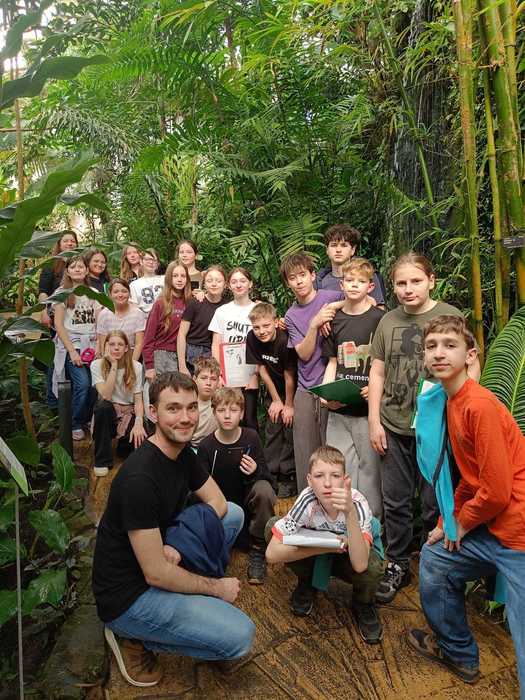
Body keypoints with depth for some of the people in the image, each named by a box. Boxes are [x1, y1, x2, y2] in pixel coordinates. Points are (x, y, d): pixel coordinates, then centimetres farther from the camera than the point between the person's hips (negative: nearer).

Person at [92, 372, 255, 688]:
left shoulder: (183, 451, -3)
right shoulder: (140, 478, -30)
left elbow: (218, 504, 2)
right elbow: (156, 574, -26)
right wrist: (217, 587, -12)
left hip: (159, 562, 8)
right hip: (127, 595, -8)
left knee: (234, 514, 4)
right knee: (240, 636, -16)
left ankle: (186, 591, 9)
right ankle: (132, 635, 1)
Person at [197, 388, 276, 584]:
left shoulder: (251, 438, -9)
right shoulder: (206, 446, -10)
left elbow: (266, 476, -5)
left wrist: (256, 472, -28)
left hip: (248, 500, 0)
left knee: (264, 489, -32)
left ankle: (258, 550, -14)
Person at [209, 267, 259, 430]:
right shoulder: (222, 311, 6)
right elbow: (216, 346, 5)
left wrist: (256, 375, -5)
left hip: (249, 378, -1)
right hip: (226, 378, 1)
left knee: (249, 420, 1)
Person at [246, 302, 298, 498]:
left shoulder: (285, 340, -30)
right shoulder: (252, 339, -14)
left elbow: (289, 376, -22)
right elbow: (262, 369, -6)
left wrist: (289, 405, -13)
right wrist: (275, 400, -3)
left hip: (293, 389, -5)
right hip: (274, 389, 5)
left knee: (290, 429, -4)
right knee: (272, 431, 7)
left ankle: (288, 477, 7)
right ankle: (270, 474, 17)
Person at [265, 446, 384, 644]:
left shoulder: (357, 502, -32)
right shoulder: (308, 500, -30)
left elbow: (359, 565, -42)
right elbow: (272, 554, -29)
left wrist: (350, 512, -53)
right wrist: (325, 546, -33)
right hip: (316, 553, 1)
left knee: (373, 567, -36)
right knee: (273, 527, -24)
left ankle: (362, 603, 1)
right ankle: (306, 583, 2)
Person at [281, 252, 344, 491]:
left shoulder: (332, 297, -1)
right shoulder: (291, 316, 10)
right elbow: (304, 353, -1)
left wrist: (337, 306, -14)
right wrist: (315, 324, -16)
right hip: (305, 391, 4)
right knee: (305, 454, 10)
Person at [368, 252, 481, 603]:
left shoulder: (451, 316, -6)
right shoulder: (388, 321, 6)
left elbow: (472, 366, -4)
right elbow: (377, 373, 9)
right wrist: (374, 421, 5)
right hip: (394, 427, 4)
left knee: (435, 504, 10)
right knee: (396, 502, 13)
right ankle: (398, 566, 31)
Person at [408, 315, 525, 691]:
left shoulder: (480, 404, -22)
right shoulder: (452, 402, 6)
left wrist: (461, 525, -4)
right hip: (490, 527, 10)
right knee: (433, 558, 23)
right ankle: (458, 652, 43)